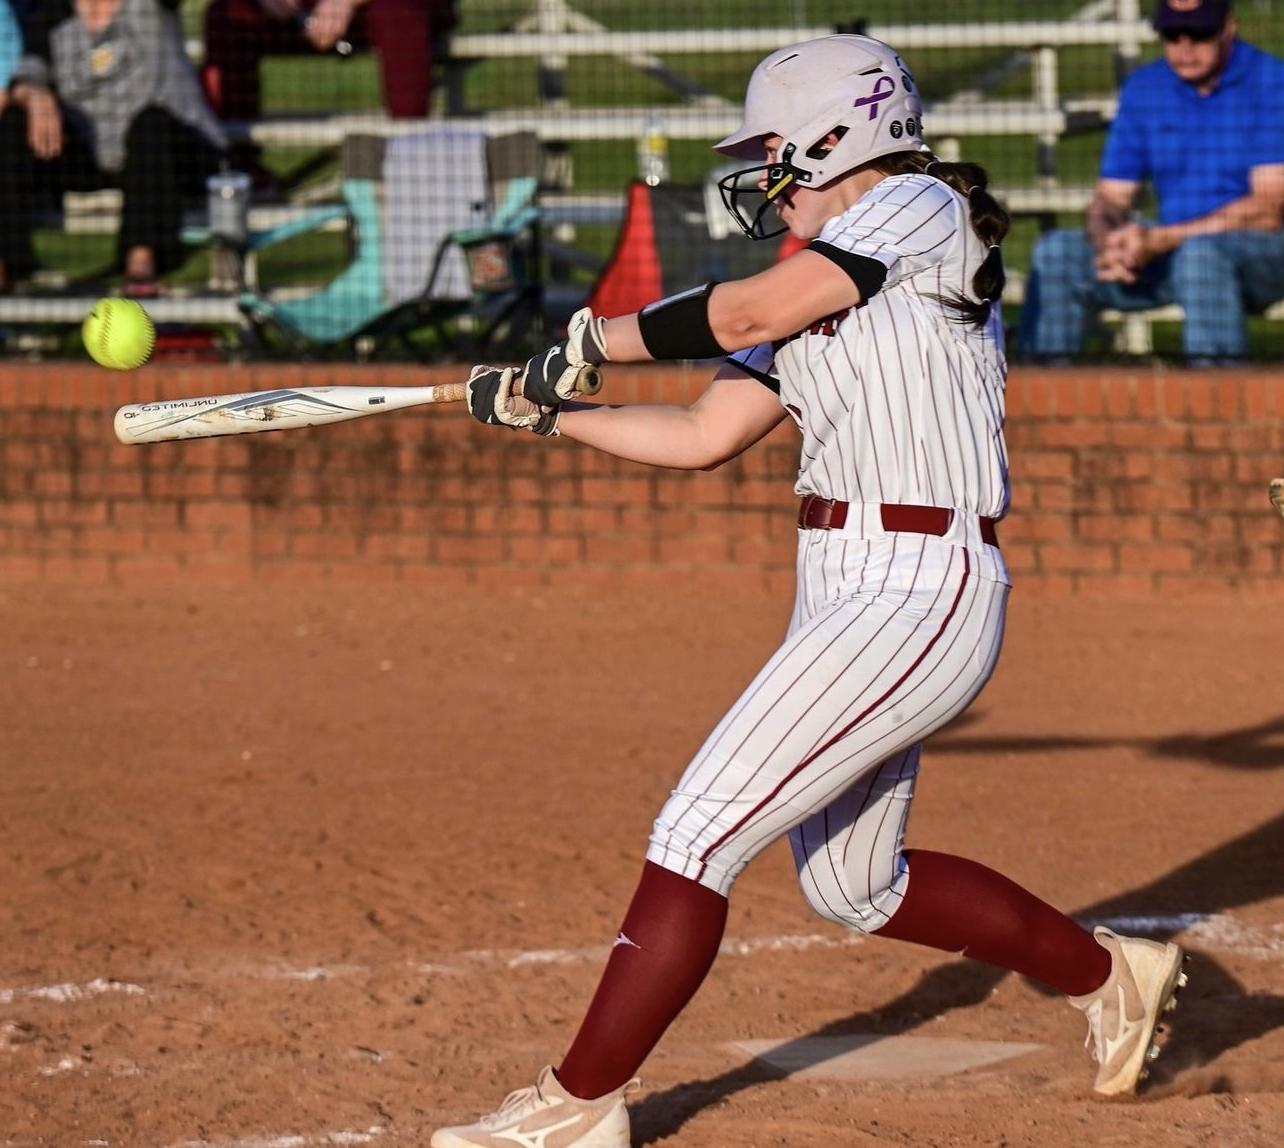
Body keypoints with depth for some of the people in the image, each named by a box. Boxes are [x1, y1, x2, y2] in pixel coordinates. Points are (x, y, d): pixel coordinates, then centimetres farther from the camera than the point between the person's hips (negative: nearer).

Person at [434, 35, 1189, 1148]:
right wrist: (543, 408, 10)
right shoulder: (820, 284, 17)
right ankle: (1110, 975, 35)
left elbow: (749, 312, -13)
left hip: (920, 597, -10)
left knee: (696, 836, -13)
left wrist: (592, 338, 0)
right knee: (856, 888, 19)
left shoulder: (920, 210, -8)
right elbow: (702, 436, 17)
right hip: (846, 597, 10)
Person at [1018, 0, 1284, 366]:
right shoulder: (1143, 89, 8)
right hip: (1174, 252, 6)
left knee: (1199, 249, -38)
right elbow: (1110, 197, 8)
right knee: (1055, 253, -12)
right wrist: (1106, 243, -18)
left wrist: (1160, 240, -23)